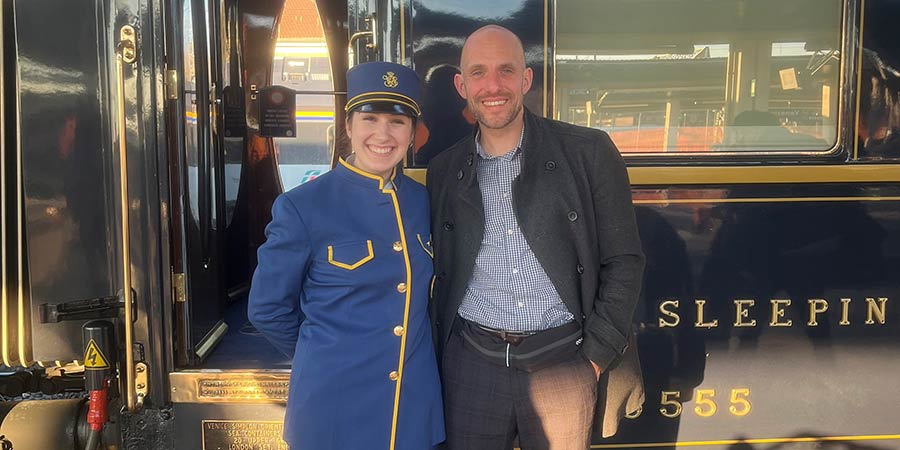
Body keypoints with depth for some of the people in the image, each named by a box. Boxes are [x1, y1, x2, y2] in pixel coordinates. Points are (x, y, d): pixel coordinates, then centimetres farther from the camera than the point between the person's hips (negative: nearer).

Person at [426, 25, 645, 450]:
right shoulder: (443, 172, 4)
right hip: (472, 364, 2)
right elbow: (443, 274, 12)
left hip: (564, 365, -2)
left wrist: (597, 355, -6)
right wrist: (443, 358, 8)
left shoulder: (588, 152, -5)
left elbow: (623, 261, -2)